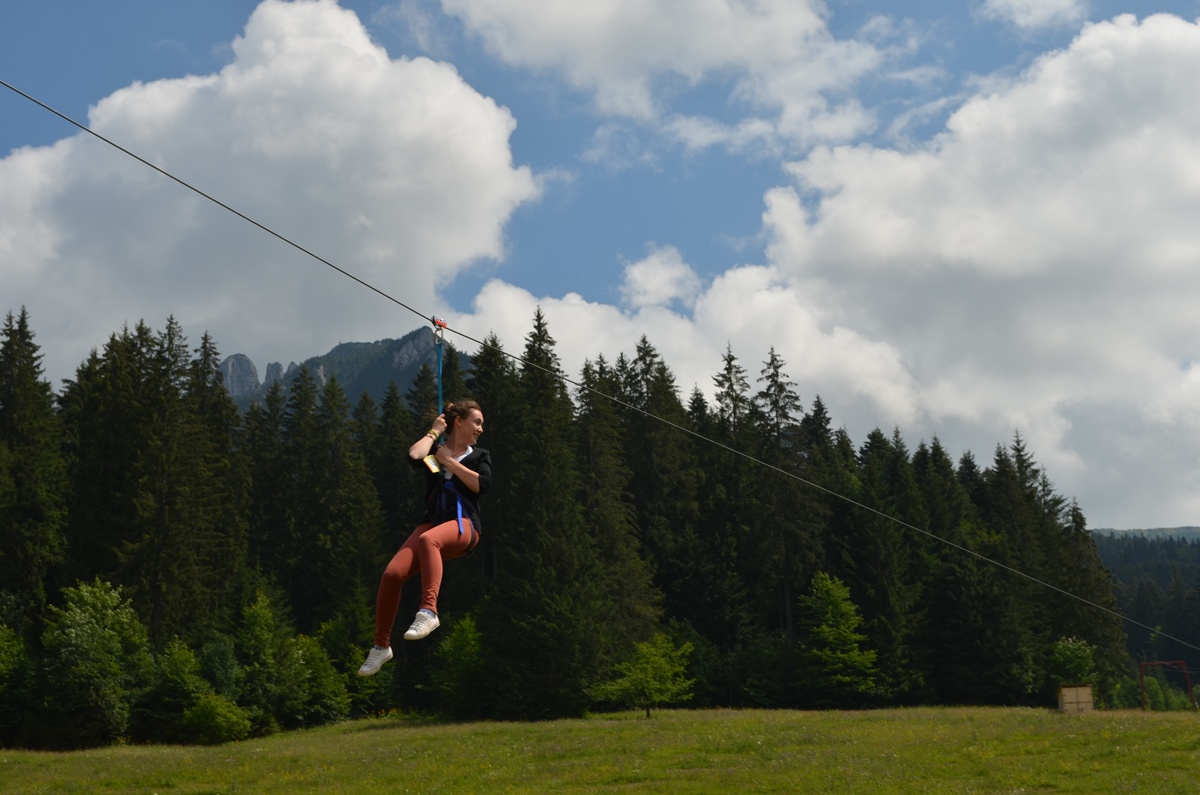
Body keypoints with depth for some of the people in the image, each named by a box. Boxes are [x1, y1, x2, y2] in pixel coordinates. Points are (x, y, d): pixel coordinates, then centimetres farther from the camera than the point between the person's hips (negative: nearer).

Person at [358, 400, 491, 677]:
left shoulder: (479, 455, 19)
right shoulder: (435, 450, 19)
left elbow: (481, 485, -3)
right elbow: (414, 456, -6)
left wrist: (449, 461, 2)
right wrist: (434, 432, 8)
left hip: (463, 525, -2)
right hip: (431, 521, 2)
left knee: (427, 540, -40)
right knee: (393, 573, -21)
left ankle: (428, 611, -52)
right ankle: (381, 646, -5)